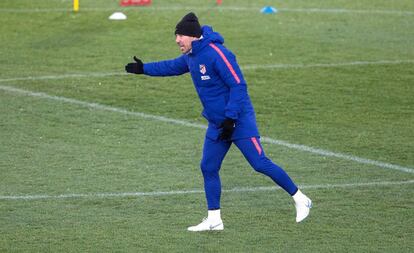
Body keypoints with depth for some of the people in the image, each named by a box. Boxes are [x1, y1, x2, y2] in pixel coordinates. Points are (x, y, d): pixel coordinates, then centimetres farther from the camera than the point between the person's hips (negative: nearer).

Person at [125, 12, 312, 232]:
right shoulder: (191, 57, 7)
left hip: (239, 121, -9)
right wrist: (144, 69, 30)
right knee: (208, 168, 6)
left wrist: (230, 118, -25)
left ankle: (300, 200, 2)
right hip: (217, 124, 9)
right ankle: (213, 220, 15)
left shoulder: (216, 53, -21)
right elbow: (172, 66, 30)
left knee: (260, 164, -10)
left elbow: (238, 86, -23)